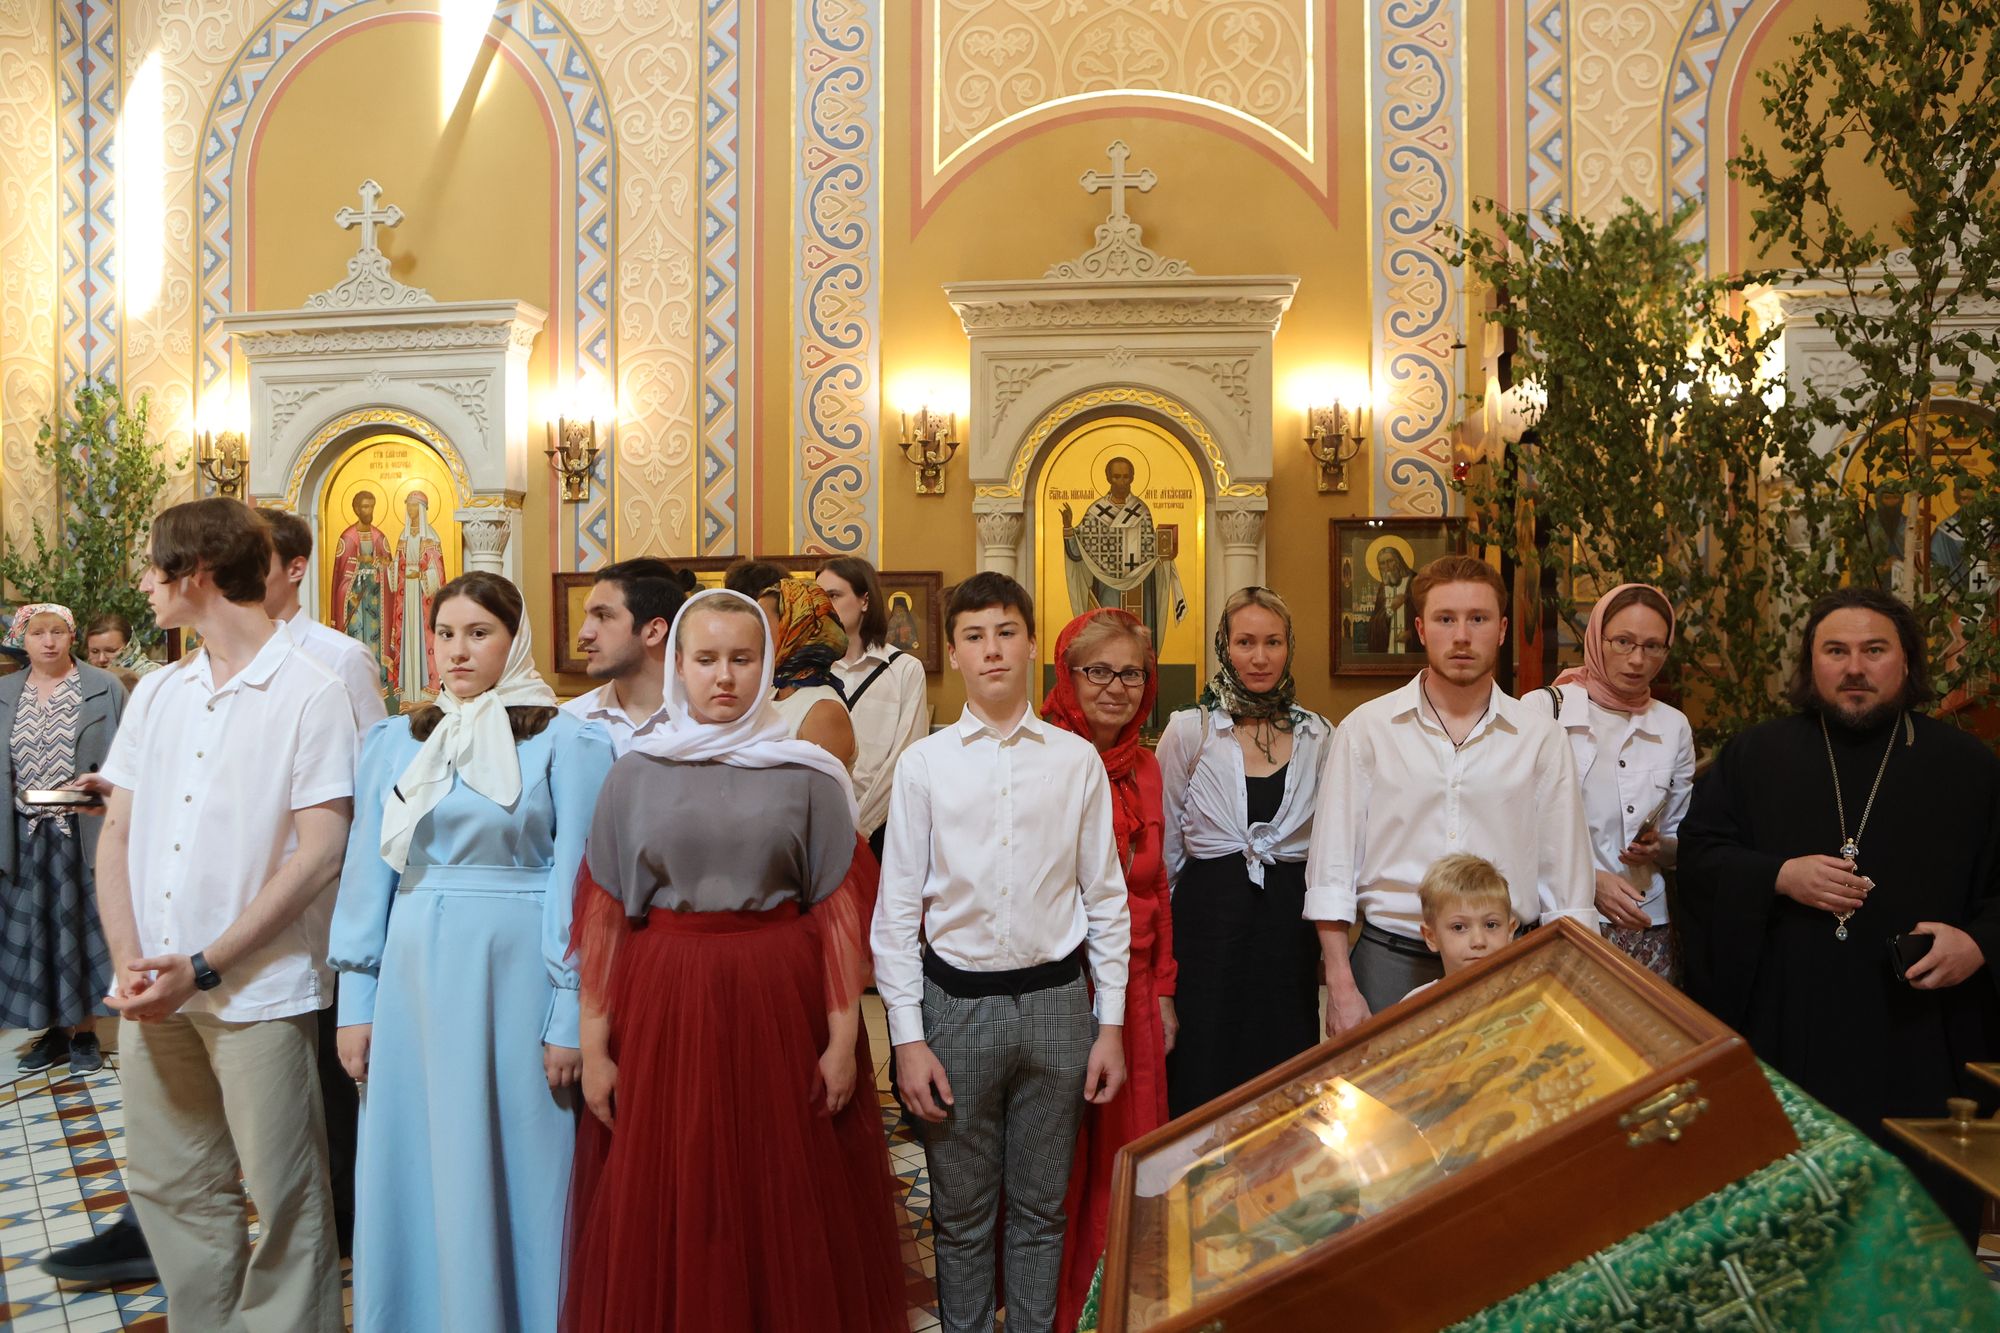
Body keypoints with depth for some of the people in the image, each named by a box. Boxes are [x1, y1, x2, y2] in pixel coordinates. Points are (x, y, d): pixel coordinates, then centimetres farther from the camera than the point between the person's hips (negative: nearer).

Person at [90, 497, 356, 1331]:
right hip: (156, 990, 6)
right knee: (167, 1184, 15)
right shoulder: (158, 692, 11)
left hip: (258, 989, -6)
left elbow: (320, 853, -13)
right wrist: (129, 964, -5)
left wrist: (205, 968, -16)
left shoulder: (310, 693, -8)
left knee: (284, 1198, 3)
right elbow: (117, 837, 9)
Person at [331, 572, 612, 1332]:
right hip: (414, 976, 4)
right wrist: (356, 1003, 6)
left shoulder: (565, 743, -4)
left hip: (515, 975, -4)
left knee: (511, 1173, 6)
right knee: (409, 1175, 12)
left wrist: (569, 1017, -10)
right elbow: (368, 873, 9)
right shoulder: (396, 742, 8)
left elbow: (576, 884, -7)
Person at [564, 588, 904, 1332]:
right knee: (663, 1215, 9)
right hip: (665, 1003, 1)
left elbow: (838, 912, -1)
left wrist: (843, 1036, -7)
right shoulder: (636, 773, 4)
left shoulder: (807, 775, 1)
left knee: (786, 1209, 8)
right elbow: (601, 915, 2)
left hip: (779, 999, -1)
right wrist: (593, 1044, -2)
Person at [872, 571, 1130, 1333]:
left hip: (1055, 999, 1)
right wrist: (907, 1037, -4)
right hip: (957, 1001, 0)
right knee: (961, 1211, 12)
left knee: (1042, 1206, 14)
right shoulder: (924, 763, -2)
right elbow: (898, 907, -1)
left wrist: (1111, 1022, 3)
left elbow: (1106, 897, 4)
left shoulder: (1077, 760, 0)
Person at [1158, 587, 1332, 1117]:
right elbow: (1164, 848, 3)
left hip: (1288, 922, 2)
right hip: (1209, 919, -2)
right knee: (1204, 1081, 4)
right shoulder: (1189, 730, -2)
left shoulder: (1317, 736, 6)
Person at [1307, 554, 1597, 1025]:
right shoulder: (1366, 727, 0)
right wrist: (1341, 987, -6)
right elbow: (1331, 869, -2)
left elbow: (1566, 876, 6)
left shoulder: (1540, 735, 4)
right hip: (1389, 961, -1)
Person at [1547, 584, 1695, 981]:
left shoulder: (1674, 726, 8)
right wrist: (1589, 879, -15)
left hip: (1645, 923, 4)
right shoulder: (1545, 709, -5)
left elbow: (1680, 841, 18)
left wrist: (1658, 847, -4)